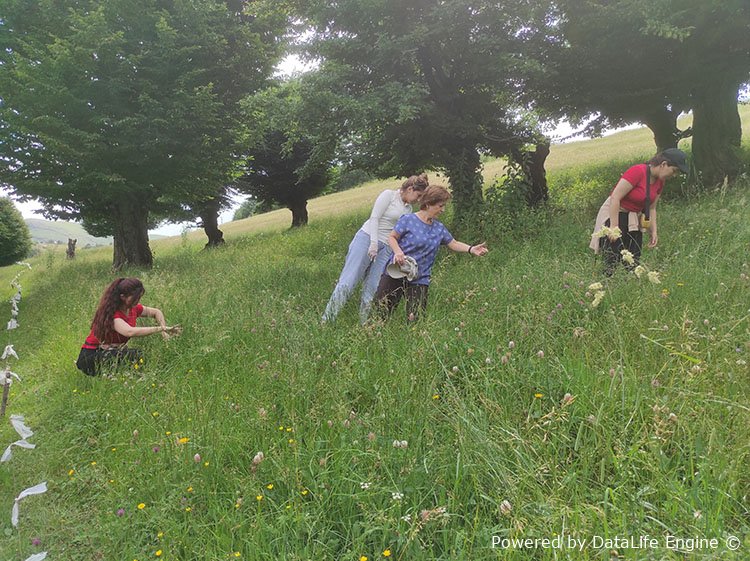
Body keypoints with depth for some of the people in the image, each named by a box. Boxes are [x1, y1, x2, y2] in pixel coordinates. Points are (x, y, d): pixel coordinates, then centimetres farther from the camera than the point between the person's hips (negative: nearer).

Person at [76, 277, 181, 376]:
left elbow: (156, 312, 14)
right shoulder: (111, 313, -24)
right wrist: (160, 328, -41)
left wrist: (164, 329, -4)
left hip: (113, 352, 7)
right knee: (135, 355, -30)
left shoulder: (133, 308, -2)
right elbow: (130, 331, -42)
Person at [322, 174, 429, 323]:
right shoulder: (389, 195, -2)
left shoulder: (408, 209, 18)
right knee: (348, 281, -11)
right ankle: (326, 320, -9)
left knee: (372, 289, -2)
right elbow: (374, 218, -10)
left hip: (386, 249, 6)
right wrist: (374, 243, -19)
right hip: (367, 238, -6)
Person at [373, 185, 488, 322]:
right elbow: (391, 237, -5)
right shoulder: (408, 220, -7)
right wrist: (398, 251, -24)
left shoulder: (439, 228, 8)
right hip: (396, 275, -3)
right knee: (380, 312, -1)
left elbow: (454, 244, 15)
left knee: (415, 319, -6)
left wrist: (471, 249, -2)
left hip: (419, 280, 4)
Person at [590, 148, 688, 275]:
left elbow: (651, 208, 13)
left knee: (633, 263, 3)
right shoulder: (638, 171, -21)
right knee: (613, 262, -14)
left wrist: (654, 231, 2)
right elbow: (615, 198, -24)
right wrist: (614, 228, -25)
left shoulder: (660, 181, 4)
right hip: (614, 215, -8)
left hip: (633, 221, 8)